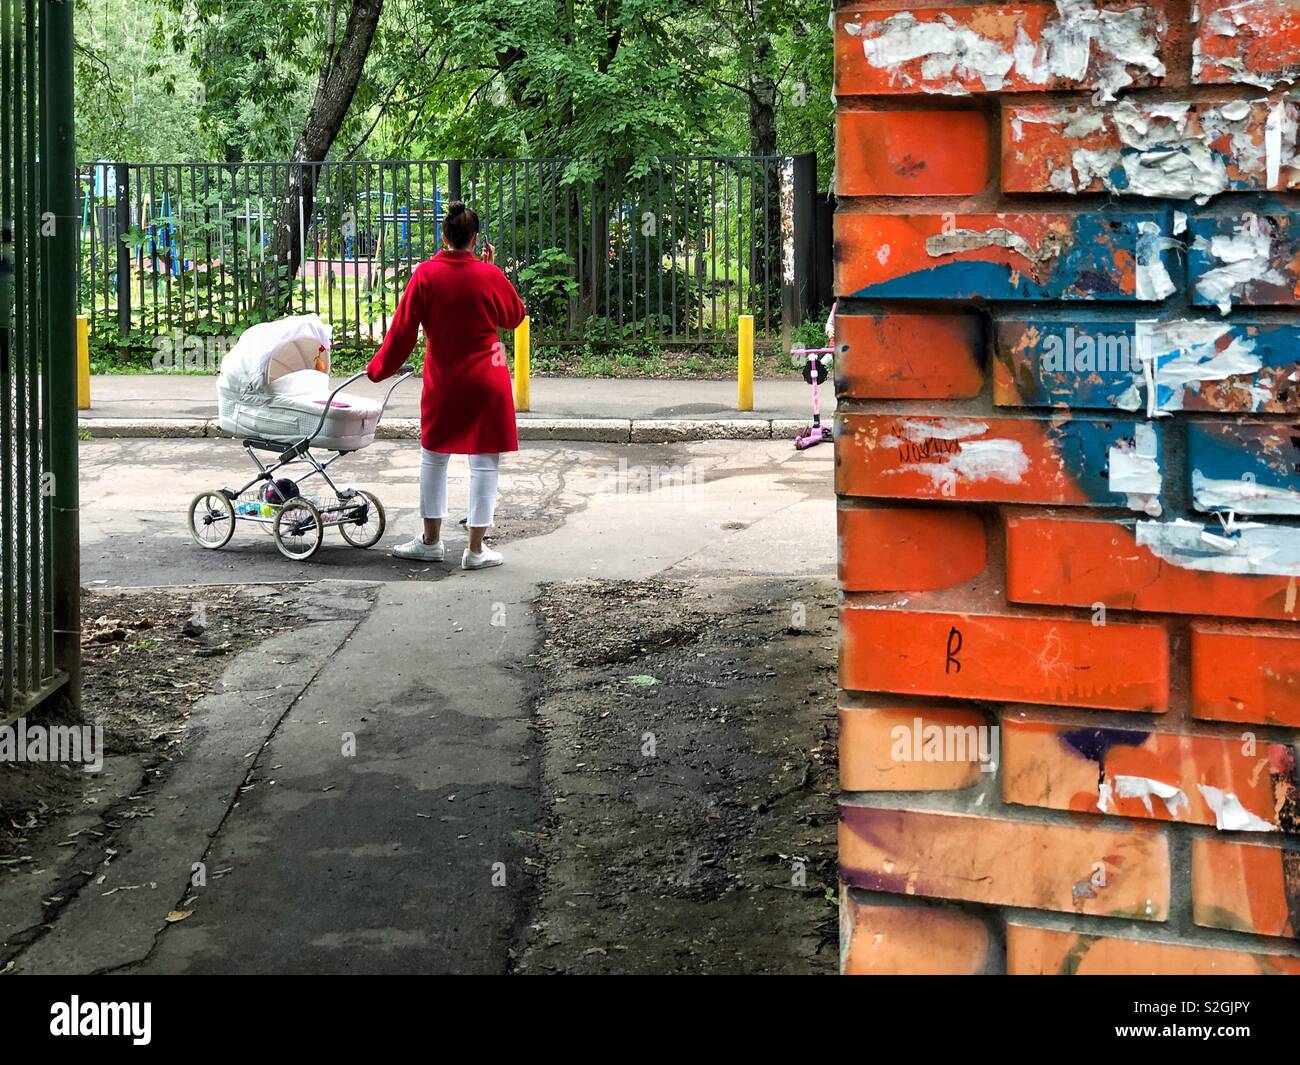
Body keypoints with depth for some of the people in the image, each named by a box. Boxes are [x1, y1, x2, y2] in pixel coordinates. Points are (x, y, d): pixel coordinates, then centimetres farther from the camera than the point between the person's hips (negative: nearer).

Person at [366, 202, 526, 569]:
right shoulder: (490, 276, -7)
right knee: (485, 461, 4)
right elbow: (514, 316, 10)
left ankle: (431, 541, 22)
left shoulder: (425, 274, -8)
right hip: (488, 380, -1)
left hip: (443, 381, 1)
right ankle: (476, 549, 5)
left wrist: (379, 369, 8)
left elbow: (403, 329, -4)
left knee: (433, 456, 16)